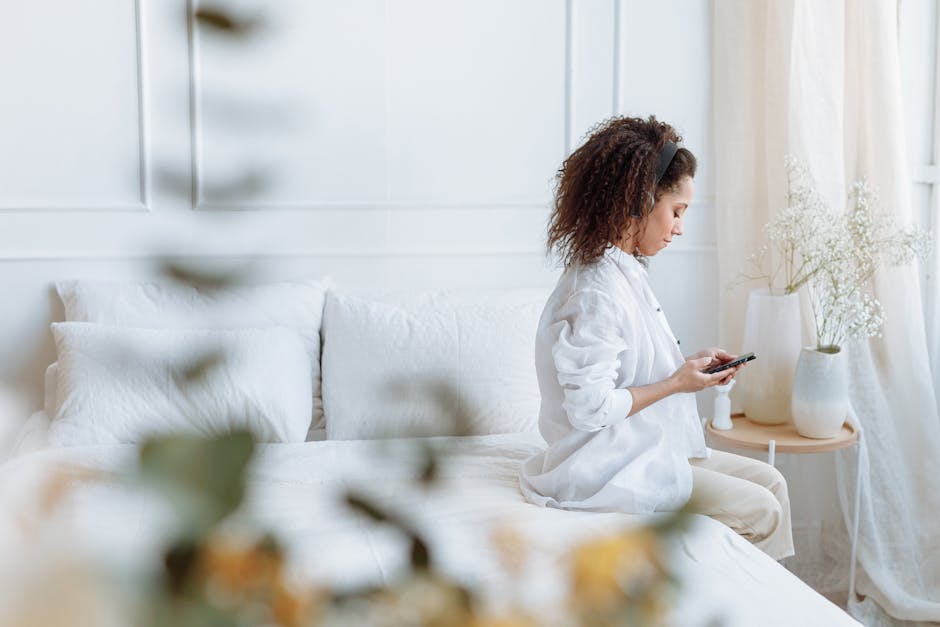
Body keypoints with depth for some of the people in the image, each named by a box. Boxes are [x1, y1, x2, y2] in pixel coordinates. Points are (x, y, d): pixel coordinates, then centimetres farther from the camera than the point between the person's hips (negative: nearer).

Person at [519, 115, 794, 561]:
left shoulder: (623, 273, 9)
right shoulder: (596, 293, -23)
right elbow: (590, 408, -26)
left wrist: (690, 364, 6)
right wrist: (677, 383, -16)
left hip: (647, 451, 10)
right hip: (609, 472, -10)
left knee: (770, 481, 8)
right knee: (758, 510, -11)